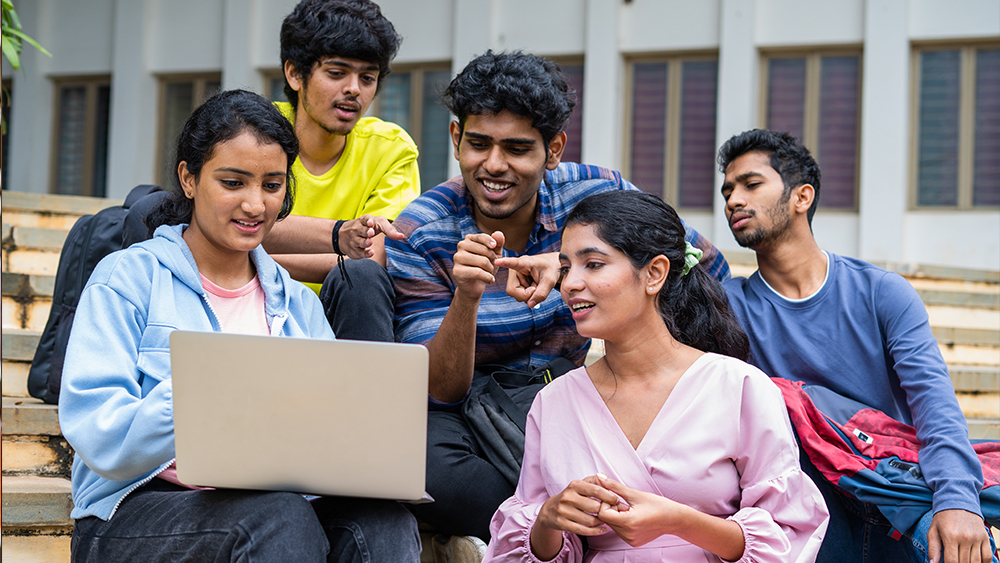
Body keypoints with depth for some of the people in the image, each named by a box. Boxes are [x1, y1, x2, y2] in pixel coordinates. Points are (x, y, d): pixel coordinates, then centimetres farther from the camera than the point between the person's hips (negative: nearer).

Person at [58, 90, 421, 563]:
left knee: (384, 521, -27)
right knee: (283, 517, -35)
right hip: (132, 518, -4)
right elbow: (98, 437, -11)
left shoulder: (298, 304, 20)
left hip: (266, 510, 4)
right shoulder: (127, 279, 3)